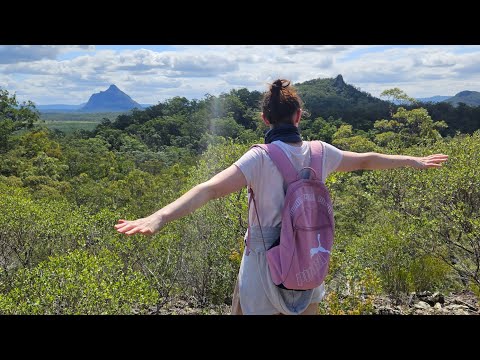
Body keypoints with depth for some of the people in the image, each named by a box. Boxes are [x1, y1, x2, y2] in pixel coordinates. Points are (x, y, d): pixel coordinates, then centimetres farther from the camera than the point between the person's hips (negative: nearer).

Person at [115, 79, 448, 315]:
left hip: (266, 269, -4)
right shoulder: (319, 152, -3)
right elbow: (367, 160, 12)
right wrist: (415, 161, 29)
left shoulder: (261, 158, -18)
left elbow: (210, 189, -33)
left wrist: (159, 217, -42)